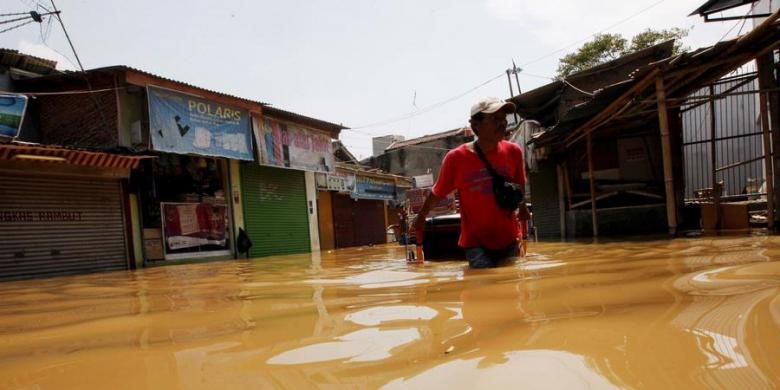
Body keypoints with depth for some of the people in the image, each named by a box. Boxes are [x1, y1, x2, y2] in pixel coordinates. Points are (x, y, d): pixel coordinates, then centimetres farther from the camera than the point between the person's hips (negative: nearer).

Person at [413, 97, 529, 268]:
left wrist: (522, 206, 3)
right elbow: (437, 193, 0)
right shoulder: (456, 158, -15)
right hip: (475, 242, -4)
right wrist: (421, 216, 11)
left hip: (509, 239, 4)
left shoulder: (514, 152, -5)